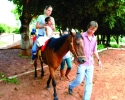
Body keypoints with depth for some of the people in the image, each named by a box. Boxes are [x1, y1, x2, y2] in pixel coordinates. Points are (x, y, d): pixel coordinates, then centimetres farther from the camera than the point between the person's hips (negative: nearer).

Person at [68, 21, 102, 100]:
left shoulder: (94, 38, 7)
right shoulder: (82, 36, -9)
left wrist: (99, 59, 8)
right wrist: (75, 58, -16)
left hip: (90, 63, 5)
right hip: (81, 62, -5)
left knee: (89, 82, 6)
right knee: (80, 80, -1)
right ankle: (70, 86, 31)